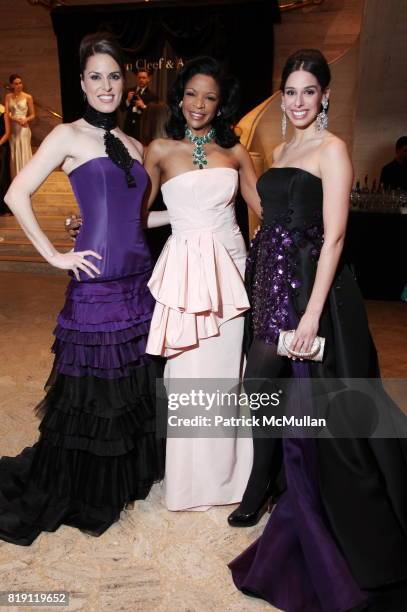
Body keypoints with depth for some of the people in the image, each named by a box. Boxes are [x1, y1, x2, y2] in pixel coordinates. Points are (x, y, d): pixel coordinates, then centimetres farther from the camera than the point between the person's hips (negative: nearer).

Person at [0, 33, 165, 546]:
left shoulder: (133, 146, 16)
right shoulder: (69, 136, -2)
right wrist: (54, 256, -10)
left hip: (139, 277, 6)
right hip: (96, 280, -6)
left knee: (135, 381, 15)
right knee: (93, 385, 3)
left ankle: (126, 475, 37)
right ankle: (78, 491, 26)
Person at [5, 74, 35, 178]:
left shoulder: (28, 97, -1)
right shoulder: (8, 97, 6)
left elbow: (32, 115, 2)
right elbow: (6, 114, -2)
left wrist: (25, 120, -18)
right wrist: (16, 119, -20)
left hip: (24, 128, -3)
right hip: (12, 128, 3)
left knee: (24, 153, -1)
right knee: (14, 154, 6)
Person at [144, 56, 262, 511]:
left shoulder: (235, 152, 10)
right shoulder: (160, 150, 2)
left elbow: (265, 206, 9)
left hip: (230, 264, 3)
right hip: (186, 265, -3)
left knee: (227, 368, 11)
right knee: (189, 373, 3)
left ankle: (226, 468, 34)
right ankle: (191, 476, 27)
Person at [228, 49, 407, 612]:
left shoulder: (332, 149, -7)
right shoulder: (282, 150, 18)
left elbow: (333, 235, -16)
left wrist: (313, 313, -22)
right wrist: (260, 282, 13)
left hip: (310, 285, -8)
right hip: (272, 281, 8)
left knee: (313, 404, 1)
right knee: (263, 385, 15)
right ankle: (263, 488, 38)